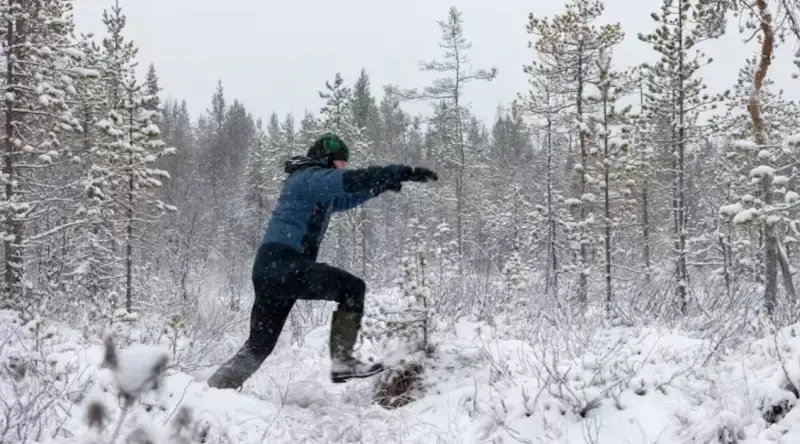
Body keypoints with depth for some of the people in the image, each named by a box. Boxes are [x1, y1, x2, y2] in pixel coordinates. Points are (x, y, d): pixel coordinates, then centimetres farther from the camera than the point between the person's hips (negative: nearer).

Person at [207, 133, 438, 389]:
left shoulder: (312, 184, 26)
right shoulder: (312, 177, -4)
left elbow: (344, 200, 39)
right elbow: (352, 180, -18)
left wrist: (380, 187, 25)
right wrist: (406, 172, -18)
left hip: (271, 268, 10)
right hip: (282, 263, -10)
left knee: (260, 345, 14)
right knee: (353, 288, -10)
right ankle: (342, 361, -15)